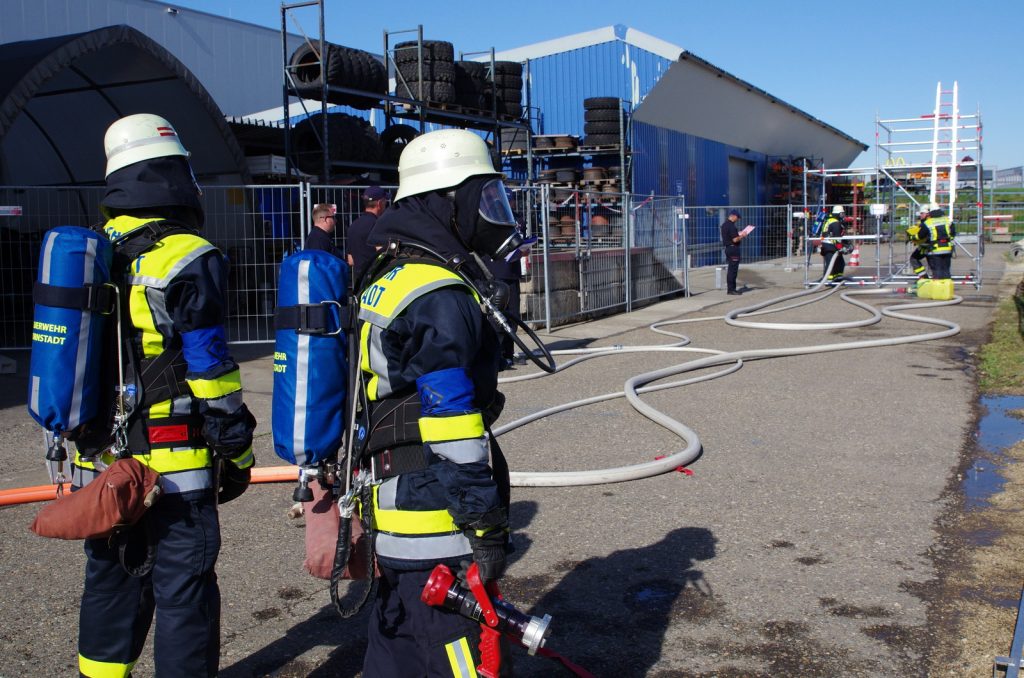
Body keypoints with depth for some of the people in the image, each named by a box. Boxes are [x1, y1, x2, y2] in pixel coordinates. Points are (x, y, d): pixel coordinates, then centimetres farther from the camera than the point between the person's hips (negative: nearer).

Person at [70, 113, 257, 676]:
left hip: (98, 462, 7)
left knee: (110, 584, 20)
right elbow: (209, 370, -15)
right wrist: (237, 450, -5)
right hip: (170, 464, -7)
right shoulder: (186, 259, -14)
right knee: (183, 590, 3)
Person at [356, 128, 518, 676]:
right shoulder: (440, 296, -18)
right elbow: (451, 429, -21)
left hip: (393, 507, 10)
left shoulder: (390, 282, 15)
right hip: (438, 528, -10)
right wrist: (487, 526, -16)